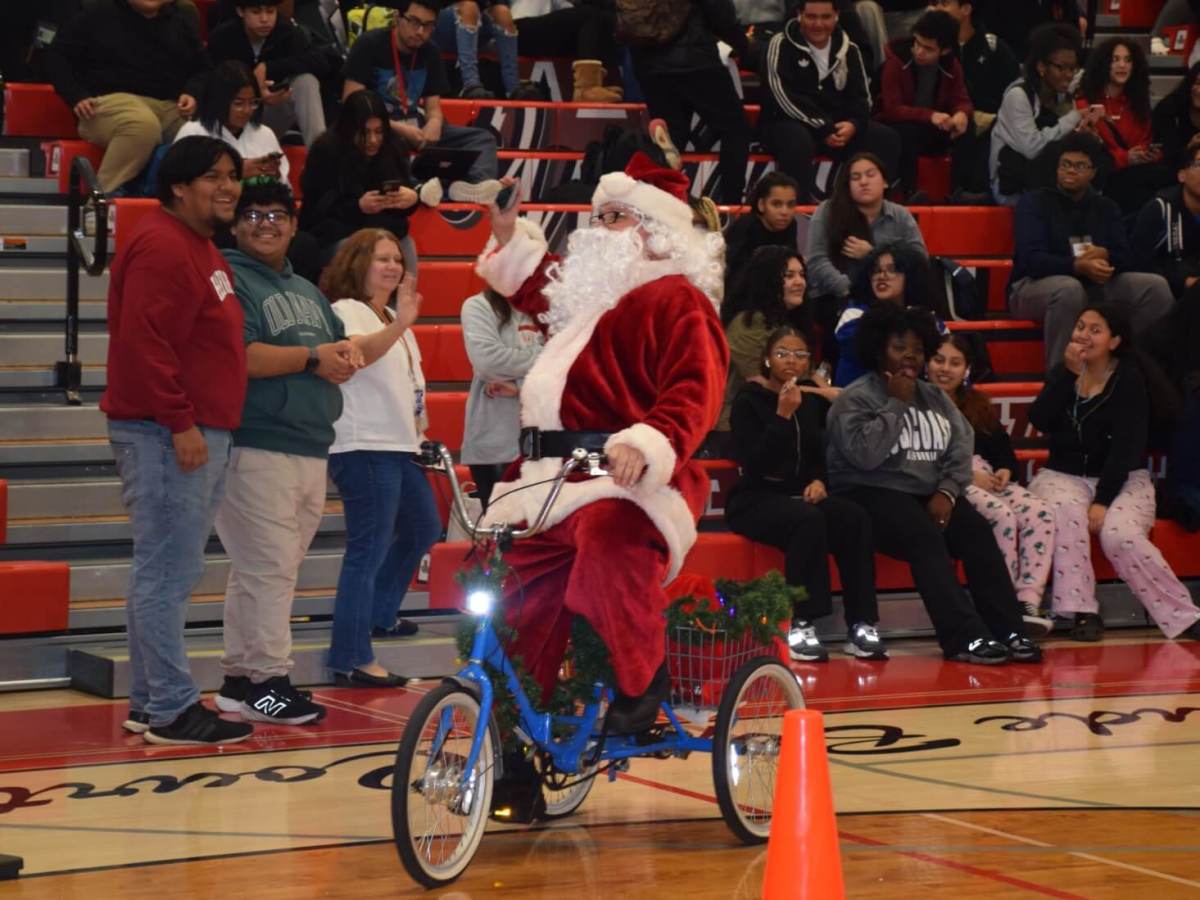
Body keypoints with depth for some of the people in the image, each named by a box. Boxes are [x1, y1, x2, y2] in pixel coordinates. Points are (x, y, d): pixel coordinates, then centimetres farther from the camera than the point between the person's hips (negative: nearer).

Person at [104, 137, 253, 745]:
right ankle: (170, 709, -6)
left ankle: (148, 703, 19)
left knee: (166, 572, 13)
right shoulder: (161, 246, -13)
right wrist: (181, 422, -23)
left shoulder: (202, 249, 19)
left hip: (200, 433, 11)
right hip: (167, 435, -11)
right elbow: (142, 342, -22)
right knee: (168, 571, -8)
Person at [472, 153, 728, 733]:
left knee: (611, 542, -39)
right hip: (551, 478, 9)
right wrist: (508, 232, 37)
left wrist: (647, 443, -35)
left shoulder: (678, 299, -2)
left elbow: (693, 392, -17)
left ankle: (641, 681, -21)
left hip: (628, 479, -9)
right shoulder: (592, 293, 24)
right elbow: (537, 294, 48)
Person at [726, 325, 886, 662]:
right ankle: (799, 627, -33)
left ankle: (861, 626, -26)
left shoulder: (814, 398, 11)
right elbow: (754, 463, -17)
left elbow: (826, 454, 18)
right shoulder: (748, 401, -4)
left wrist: (820, 481, -3)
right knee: (808, 520, -36)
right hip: (756, 499, -5)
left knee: (855, 518, -26)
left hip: (802, 496, 5)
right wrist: (783, 416, -22)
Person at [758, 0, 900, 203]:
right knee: (798, 140, -39)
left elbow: (862, 96, 10)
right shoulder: (781, 46, -6)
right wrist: (823, 129, -22)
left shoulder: (849, 50, 10)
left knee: (886, 138, -17)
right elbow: (784, 97, -16)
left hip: (839, 126, 5)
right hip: (787, 123, -5)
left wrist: (853, 124, -14)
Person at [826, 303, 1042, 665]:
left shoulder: (934, 398, 18)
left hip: (929, 495, 6)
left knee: (977, 530, -22)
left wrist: (947, 492, -9)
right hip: (873, 496, -6)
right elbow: (865, 453, -18)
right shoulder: (854, 400, 0)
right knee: (925, 536, -33)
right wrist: (897, 404, -10)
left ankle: (1008, 633, -28)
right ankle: (965, 638, -41)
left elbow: (959, 454, 10)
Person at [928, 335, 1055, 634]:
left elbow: (1002, 446, 20)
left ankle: (1028, 601, -32)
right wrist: (968, 476, -16)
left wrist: (1005, 471, -4)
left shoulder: (978, 406, 27)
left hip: (987, 477, 7)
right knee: (1002, 515, -33)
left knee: (1040, 513, -21)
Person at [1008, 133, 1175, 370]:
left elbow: (1126, 259, 4)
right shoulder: (1035, 202, -3)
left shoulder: (1105, 208, 14)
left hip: (1095, 287, 5)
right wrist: (1079, 266, -34)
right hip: (1035, 286, -5)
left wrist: (1104, 255, -22)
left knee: (1155, 286, -14)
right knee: (1068, 288, -41)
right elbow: (1031, 259, -18)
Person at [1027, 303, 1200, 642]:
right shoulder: (1064, 373, 9)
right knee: (1066, 511, -33)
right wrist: (1069, 373, -14)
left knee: (1120, 535, -32)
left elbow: (1127, 446, -12)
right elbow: (1040, 421, -7)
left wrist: (1102, 501, -21)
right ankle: (1083, 611, -32)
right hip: (1063, 475, 3)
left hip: (1122, 479, -3)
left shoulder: (1129, 379, -4)